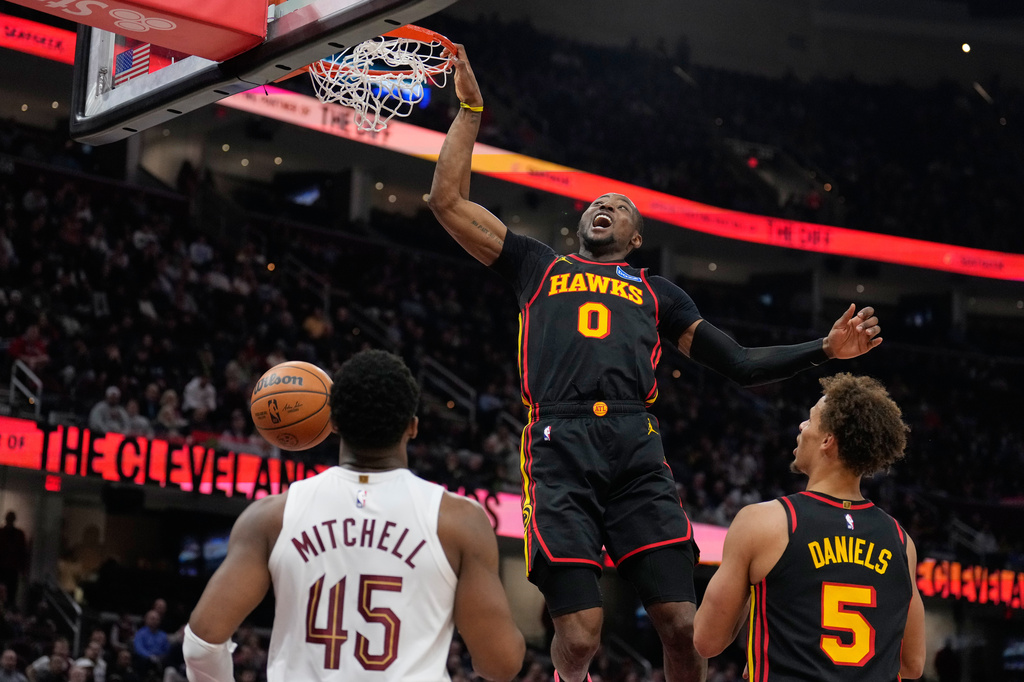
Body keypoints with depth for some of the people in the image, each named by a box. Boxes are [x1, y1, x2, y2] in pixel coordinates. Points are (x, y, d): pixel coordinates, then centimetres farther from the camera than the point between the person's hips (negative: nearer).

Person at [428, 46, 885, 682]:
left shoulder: (658, 293, 31)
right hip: (559, 447, -2)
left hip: (636, 449, 2)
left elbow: (740, 364, 28)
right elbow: (448, 200, 23)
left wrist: (824, 349, 16)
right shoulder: (540, 266, 28)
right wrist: (470, 109, 23)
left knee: (683, 626, -9)